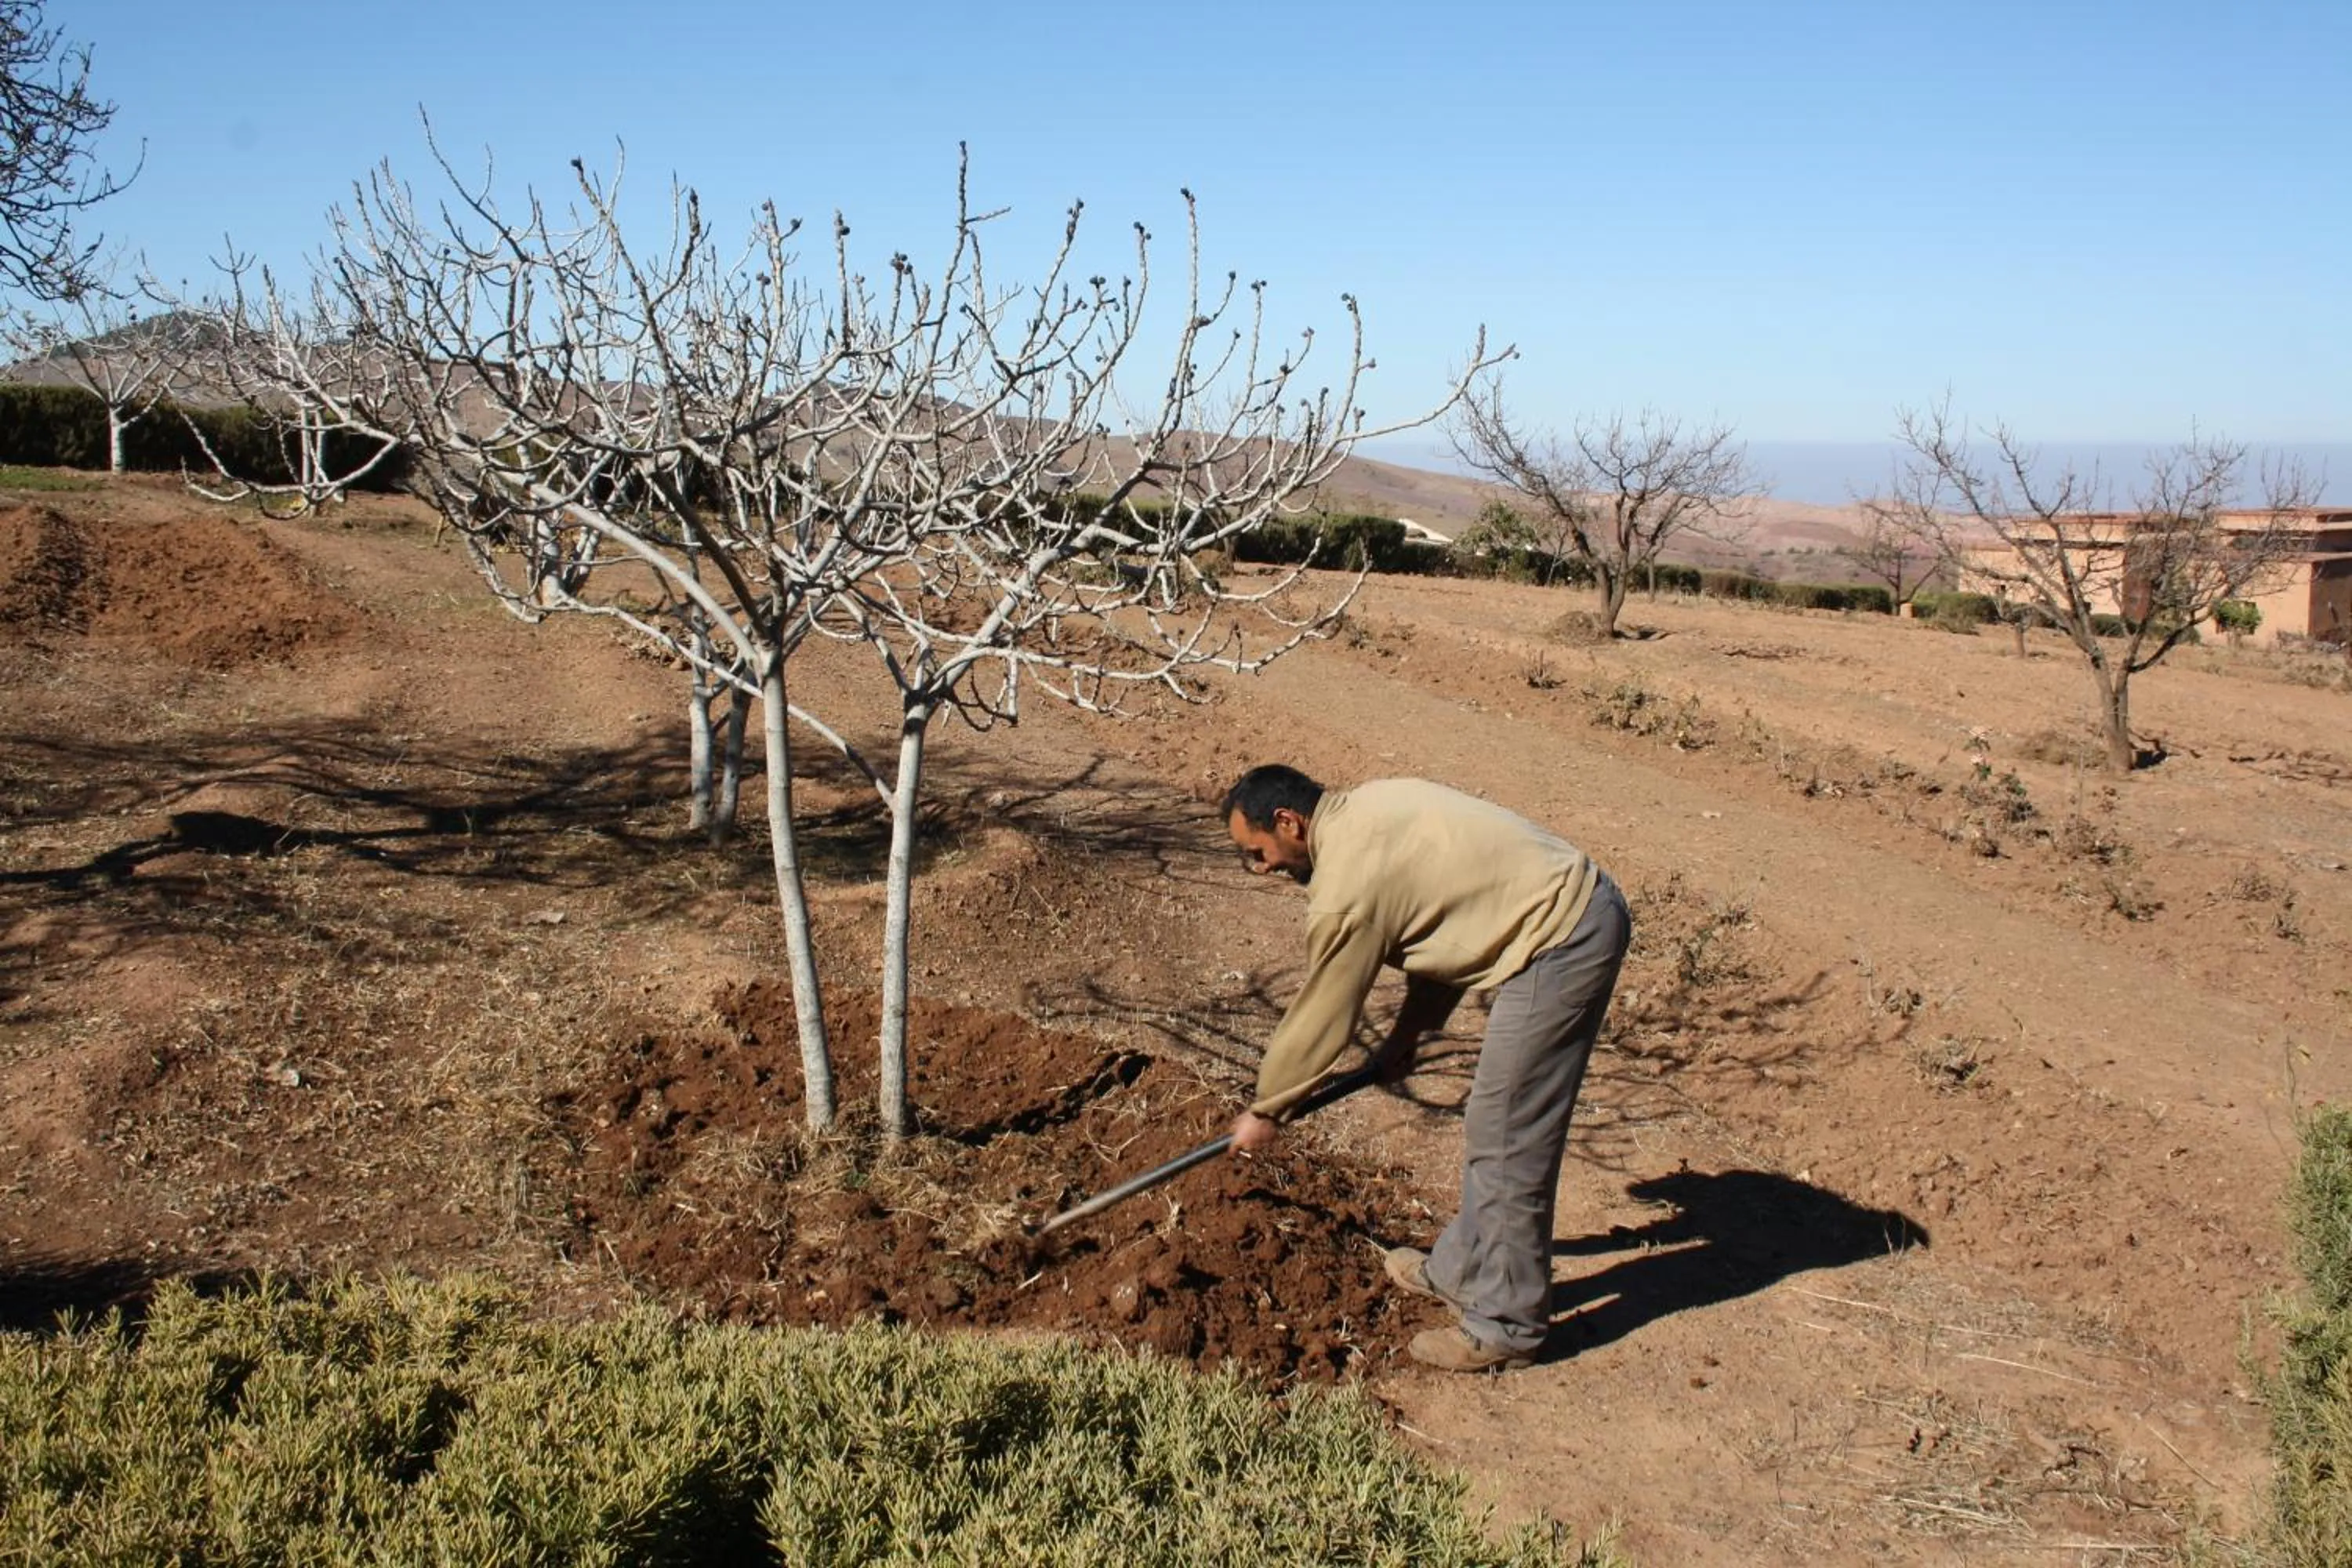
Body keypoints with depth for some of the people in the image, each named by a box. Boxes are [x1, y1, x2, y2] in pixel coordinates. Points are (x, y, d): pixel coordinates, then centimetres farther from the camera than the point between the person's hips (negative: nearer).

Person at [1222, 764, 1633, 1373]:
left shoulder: (1348, 883, -17)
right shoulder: (1364, 807, 10)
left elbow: (1321, 1015, -7)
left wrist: (1264, 1110, 8)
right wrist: (1408, 1033, 24)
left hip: (1562, 944, -10)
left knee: (1507, 1142, -1)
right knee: (1492, 1123, 20)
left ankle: (1506, 1326, 10)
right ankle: (1464, 1269, 34)